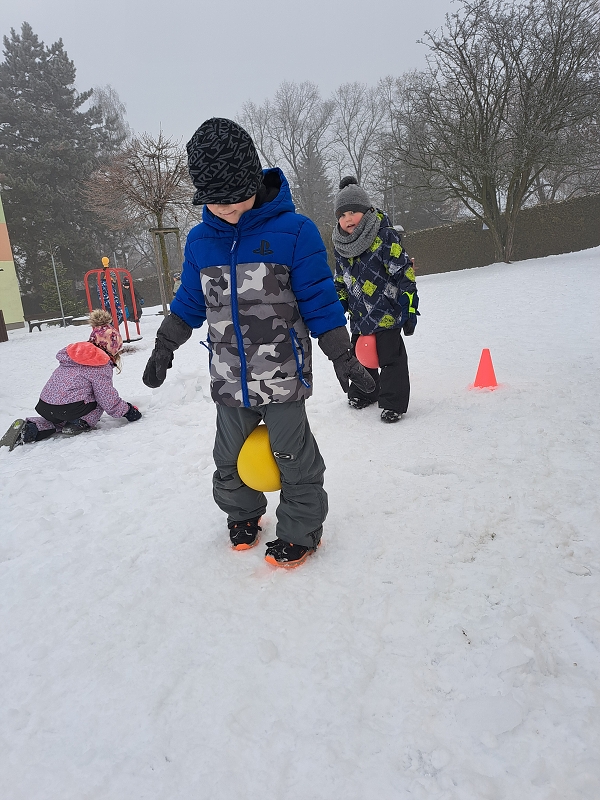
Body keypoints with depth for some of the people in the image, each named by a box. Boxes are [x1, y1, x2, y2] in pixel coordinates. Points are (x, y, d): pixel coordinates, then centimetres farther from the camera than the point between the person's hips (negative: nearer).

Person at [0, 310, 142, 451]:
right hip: (68, 408, -7)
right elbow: (108, 400, -7)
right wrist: (127, 410, 8)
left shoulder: (76, 352, 17)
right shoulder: (101, 366, -8)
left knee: (59, 420, 36)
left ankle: (29, 428, 12)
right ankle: (80, 424, -3)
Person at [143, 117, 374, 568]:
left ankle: (301, 530, 28)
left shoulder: (293, 230, -10)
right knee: (231, 459, 17)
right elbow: (191, 301, 15)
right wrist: (164, 347, 12)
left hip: (282, 374, -4)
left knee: (294, 457, 7)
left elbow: (319, 300, -6)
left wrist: (342, 356, -5)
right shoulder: (200, 240, 3)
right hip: (229, 379, 5)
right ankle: (243, 514, 43)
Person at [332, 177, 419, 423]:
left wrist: (410, 309, -14)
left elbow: (405, 274, -13)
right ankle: (363, 392, 38)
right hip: (359, 316, 7)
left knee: (390, 358, -2)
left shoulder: (386, 237, -14)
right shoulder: (341, 246, 4)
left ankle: (393, 403, 10)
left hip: (387, 313, -6)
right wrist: (339, 308, 18)